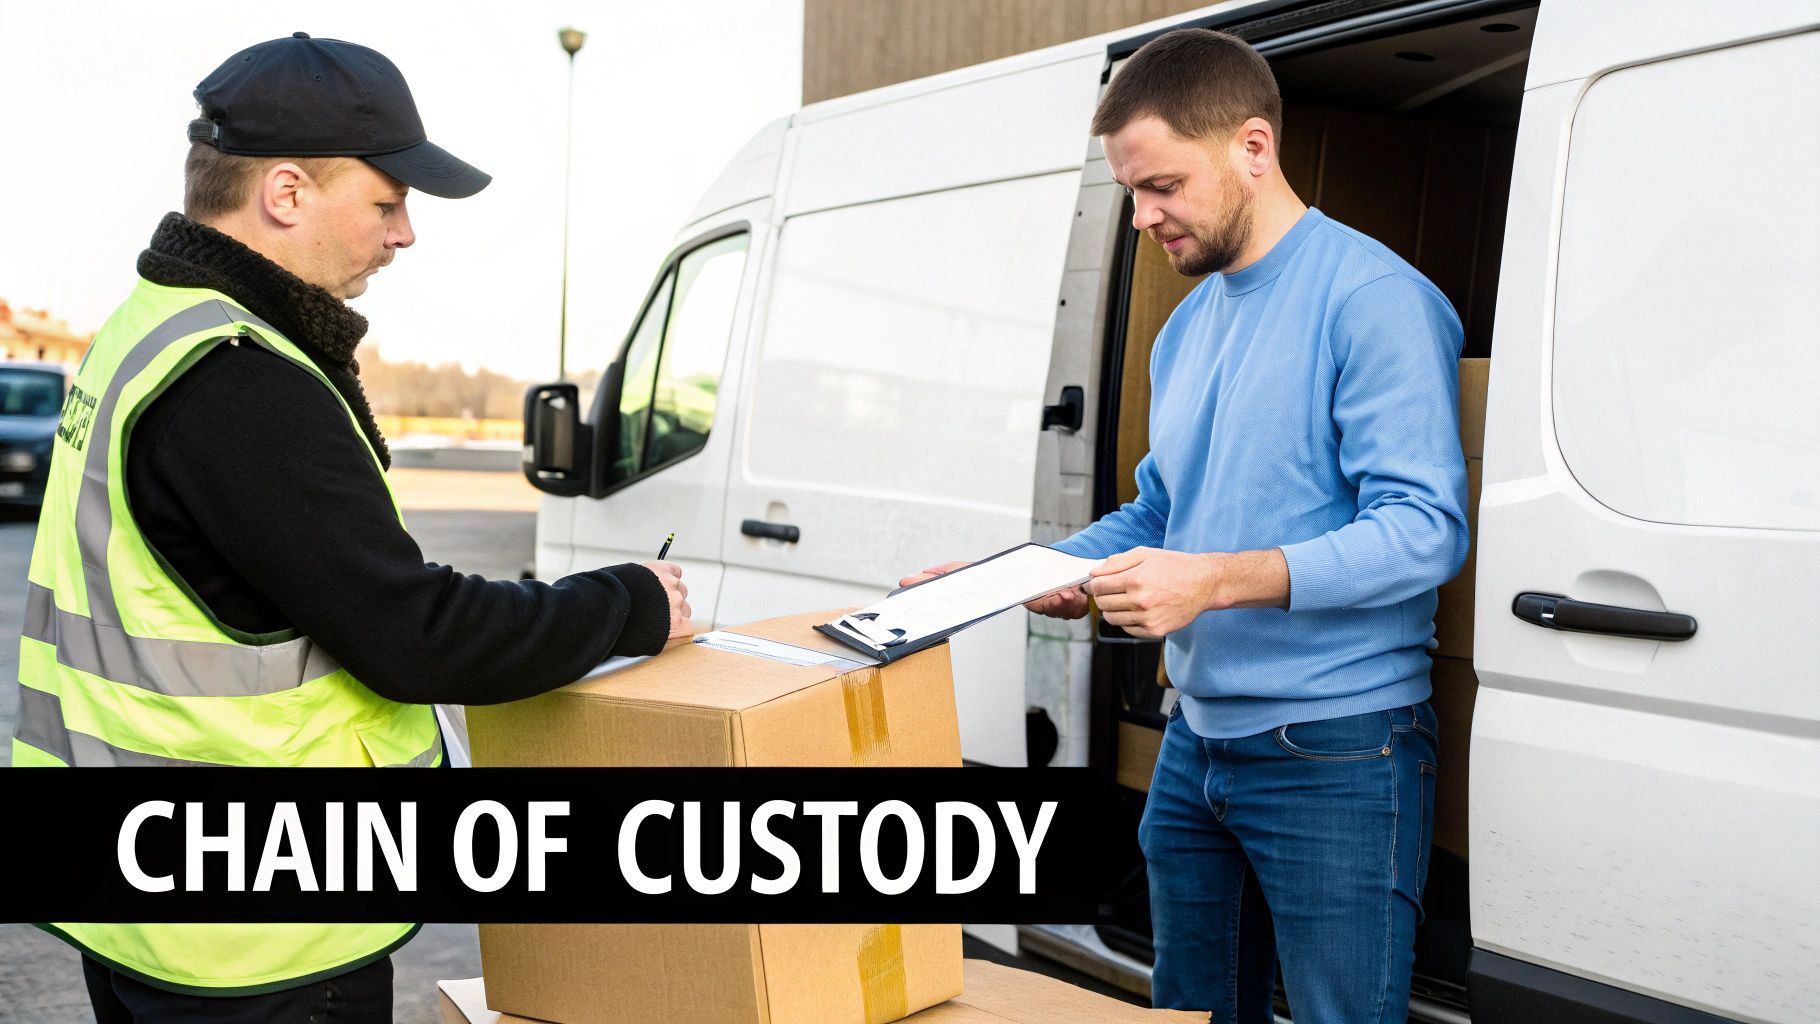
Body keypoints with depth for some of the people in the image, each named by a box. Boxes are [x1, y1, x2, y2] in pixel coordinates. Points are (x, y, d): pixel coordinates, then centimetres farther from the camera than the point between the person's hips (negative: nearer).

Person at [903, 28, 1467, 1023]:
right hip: (1195, 744, 8)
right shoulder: (1187, 325, 14)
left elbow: (1423, 529, -21)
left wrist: (1217, 580, -30)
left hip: (1334, 756, -8)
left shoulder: (1374, 298, -13)